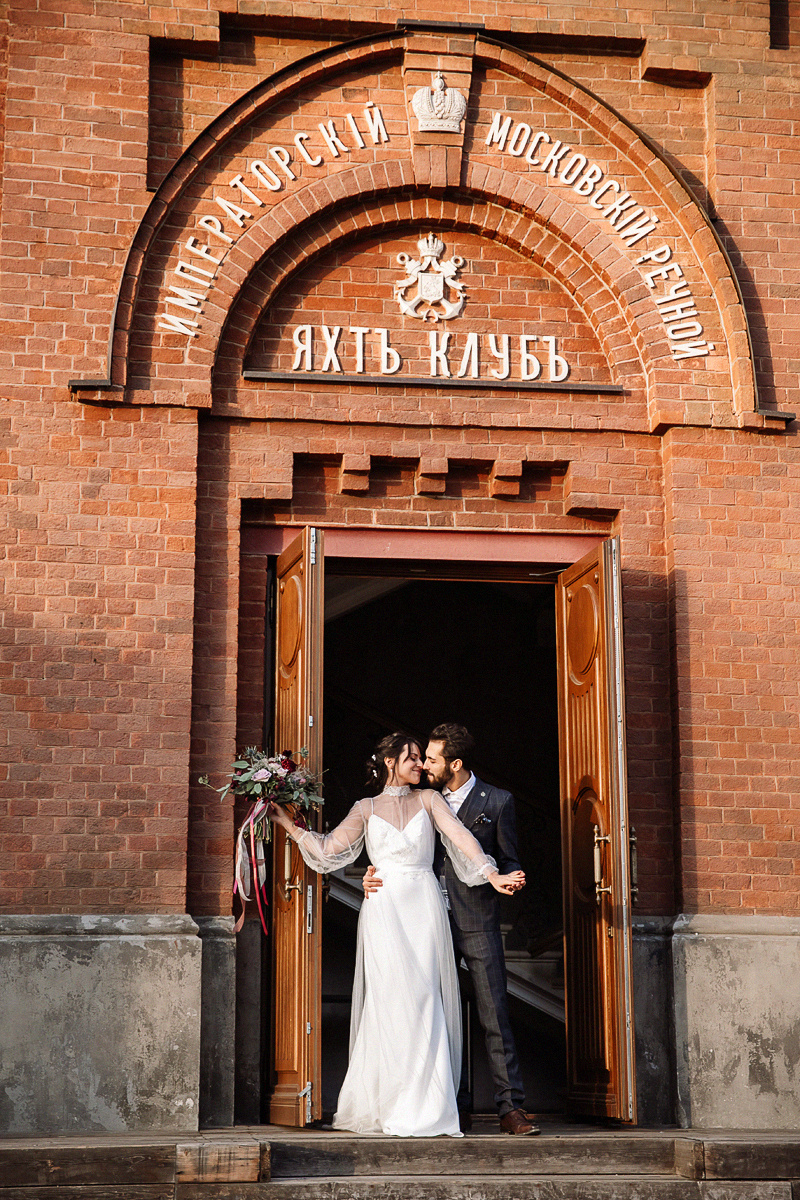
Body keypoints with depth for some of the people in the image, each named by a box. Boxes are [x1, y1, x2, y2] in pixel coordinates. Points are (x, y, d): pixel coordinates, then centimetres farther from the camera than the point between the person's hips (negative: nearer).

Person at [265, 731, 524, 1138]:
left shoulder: (428, 800, 11)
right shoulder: (366, 809, 11)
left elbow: (460, 837, -2)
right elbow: (328, 849, 4)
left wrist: (492, 874, -14)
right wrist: (287, 823, 1)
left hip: (424, 907, 1)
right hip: (384, 909, -1)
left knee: (426, 1000, -3)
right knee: (395, 1000, -6)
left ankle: (429, 1106, 5)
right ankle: (408, 1110, 2)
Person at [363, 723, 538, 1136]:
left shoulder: (497, 802, 3)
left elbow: (509, 861, 8)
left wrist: (511, 878, -14)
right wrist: (374, 876, -5)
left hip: (478, 924, -3)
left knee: (494, 1017, -6)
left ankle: (510, 1107, -3)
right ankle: (457, 1107, 13)